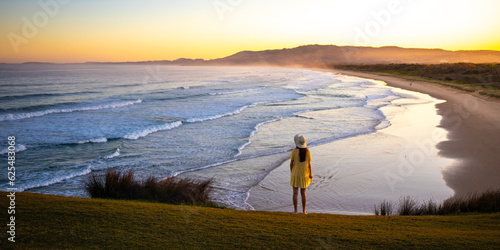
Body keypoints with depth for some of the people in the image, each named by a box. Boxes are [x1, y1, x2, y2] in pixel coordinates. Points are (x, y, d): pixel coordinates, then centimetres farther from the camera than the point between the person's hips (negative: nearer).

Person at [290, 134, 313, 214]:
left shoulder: (294, 151, -15)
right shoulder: (307, 151, -9)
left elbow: (291, 163, -8)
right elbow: (309, 164, -6)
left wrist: (291, 172, 6)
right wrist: (311, 174, 5)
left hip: (295, 174, -2)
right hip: (304, 174, 2)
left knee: (295, 192, 7)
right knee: (303, 193, 12)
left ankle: (295, 210, 9)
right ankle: (304, 210, 14)